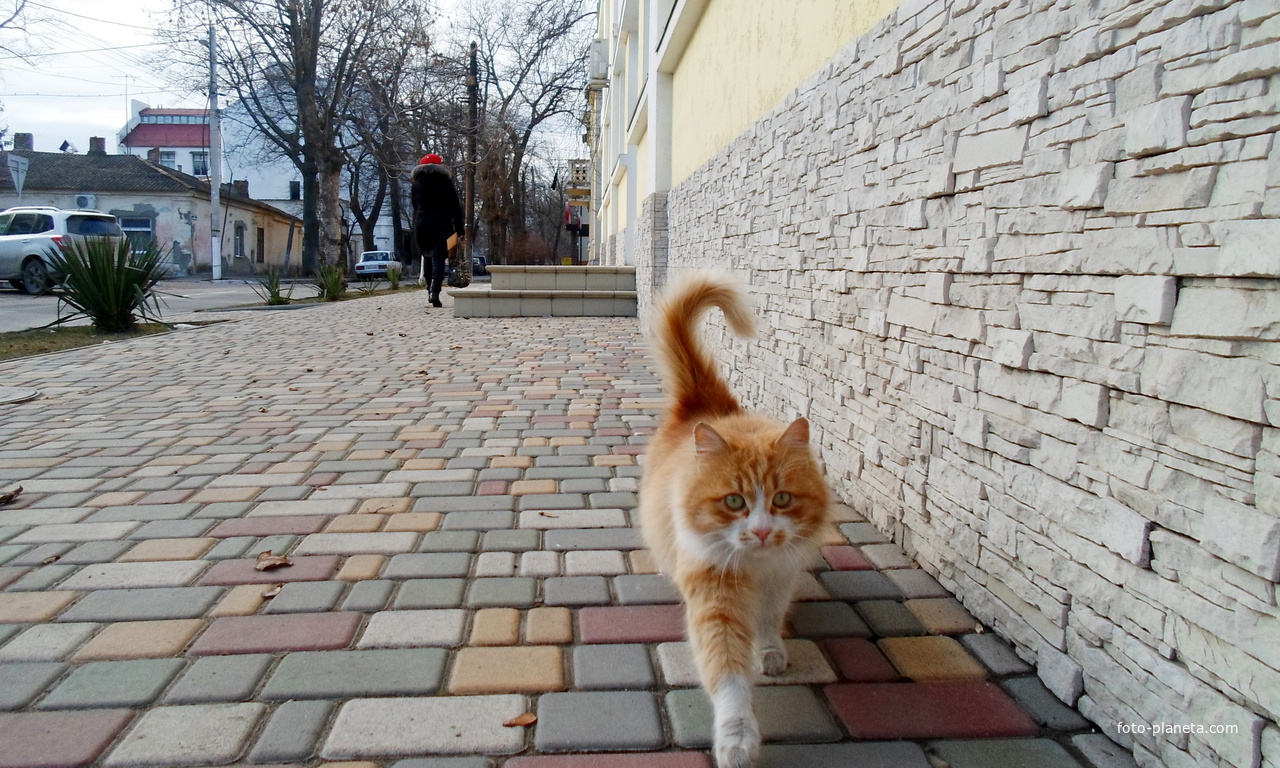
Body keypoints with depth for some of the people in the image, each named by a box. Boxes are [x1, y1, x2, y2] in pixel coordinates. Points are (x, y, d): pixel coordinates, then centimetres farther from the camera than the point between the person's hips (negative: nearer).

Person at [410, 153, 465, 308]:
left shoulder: (416, 184, 9)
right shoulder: (445, 182, 1)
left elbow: (415, 206, 11)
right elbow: (454, 208, -3)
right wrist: (460, 230, -3)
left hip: (420, 225, 3)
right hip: (441, 225, -3)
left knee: (427, 257, 14)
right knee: (438, 258, -7)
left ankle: (430, 290, 11)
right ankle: (435, 292, -21)